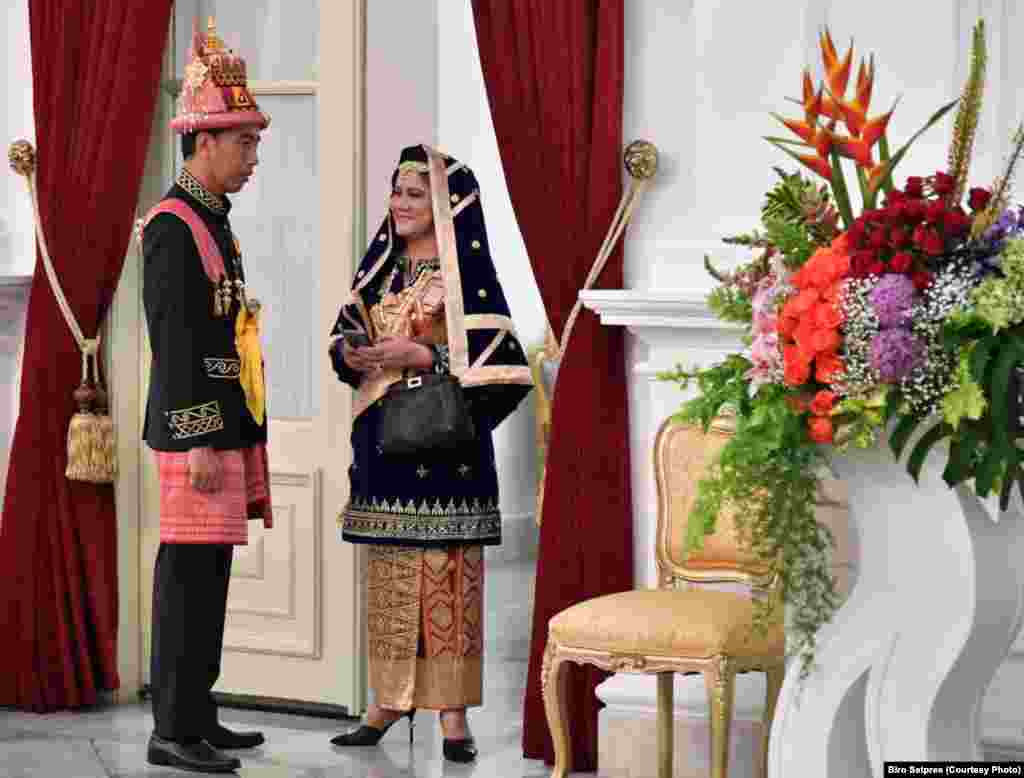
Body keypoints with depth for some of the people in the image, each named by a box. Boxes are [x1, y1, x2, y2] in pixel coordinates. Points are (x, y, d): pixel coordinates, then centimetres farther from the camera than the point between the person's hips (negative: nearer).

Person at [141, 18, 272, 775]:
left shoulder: (210, 221, 16)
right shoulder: (173, 225, -14)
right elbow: (173, 343, -19)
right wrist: (199, 444, -21)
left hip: (224, 427, 10)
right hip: (199, 430, -10)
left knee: (207, 577, 12)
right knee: (190, 576, -7)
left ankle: (195, 714, 18)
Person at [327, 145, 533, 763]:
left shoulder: (468, 272, -6)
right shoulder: (382, 266, 13)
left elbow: (495, 359, -12)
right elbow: (348, 334, 16)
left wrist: (417, 355, -19)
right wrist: (352, 353, -7)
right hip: (385, 438, 6)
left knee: (446, 573, -5)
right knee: (390, 572, 9)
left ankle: (453, 711, 0)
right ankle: (393, 697, 17)